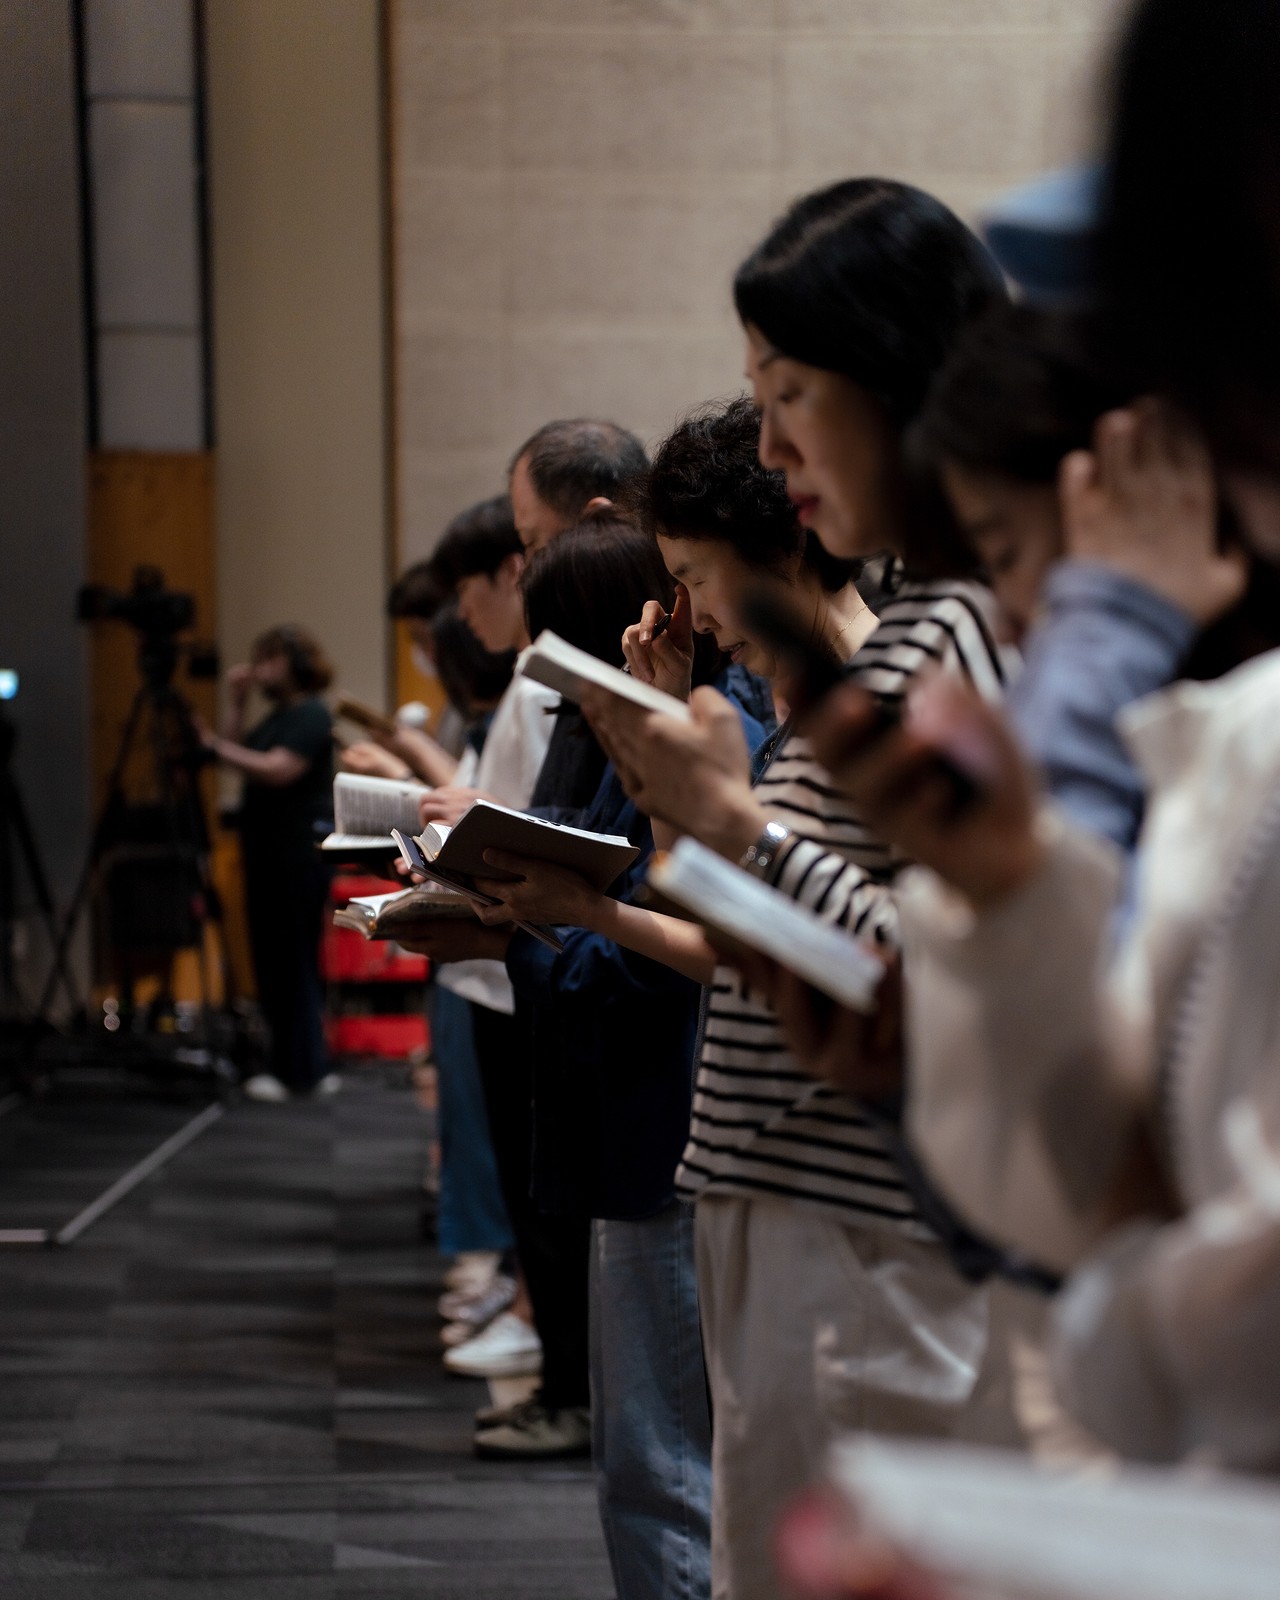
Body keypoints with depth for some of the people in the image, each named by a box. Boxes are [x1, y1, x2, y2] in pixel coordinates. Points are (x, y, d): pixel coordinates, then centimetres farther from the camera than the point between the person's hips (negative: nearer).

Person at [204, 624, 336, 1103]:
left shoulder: (310, 715, -11)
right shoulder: (276, 716, 19)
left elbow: (276, 770, -21)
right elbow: (238, 755, 14)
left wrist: (218, 746, -18)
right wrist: (235, 705, 8)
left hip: (300, 856, -10)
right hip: (269, 856, 10)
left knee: (292, 963, -7)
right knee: (274, 962, 10)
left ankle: (301, 1070, -3)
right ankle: (306, 1067, 15)